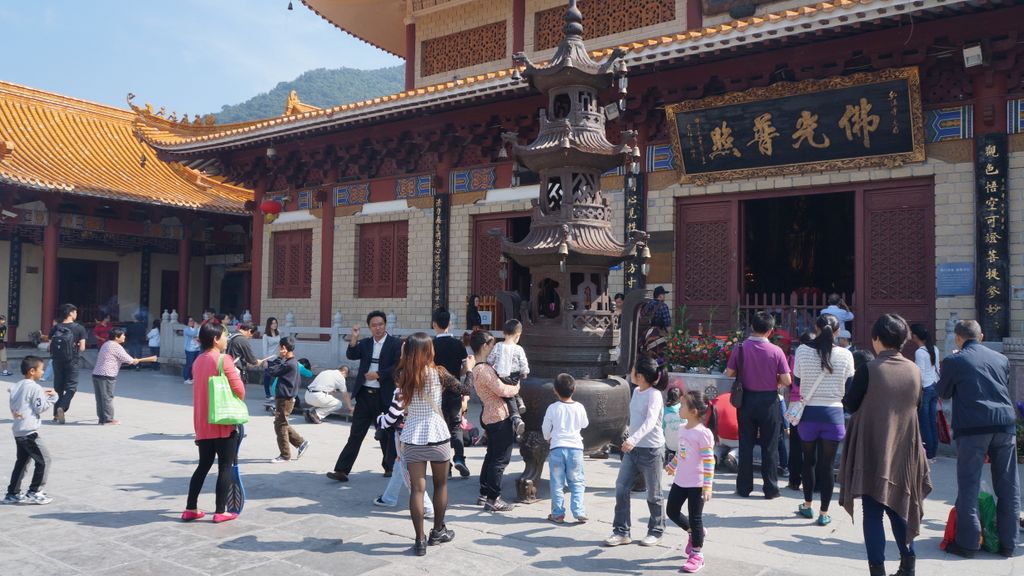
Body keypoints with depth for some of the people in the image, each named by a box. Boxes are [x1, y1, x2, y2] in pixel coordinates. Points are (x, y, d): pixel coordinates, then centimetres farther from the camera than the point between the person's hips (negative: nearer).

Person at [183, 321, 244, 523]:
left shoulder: (198, 361, 9)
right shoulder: (223, 360, -14)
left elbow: (199, 391, 15)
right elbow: (240, 391, -17)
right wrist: (236, 374, 6)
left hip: (203, 424, 7)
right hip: (224, 423, -7)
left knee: (203, 465, 17)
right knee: (225, 467, 3)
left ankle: (190, 509, 19)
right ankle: (220, 512, 7)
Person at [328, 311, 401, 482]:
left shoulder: (395, 344, -3)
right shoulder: (365, 343, 10)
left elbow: (398, 367, -11)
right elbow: (351, 355, -5)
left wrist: (379, 375, -16)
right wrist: (354, 339, -18)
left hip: (385, 396, -3)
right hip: (365, 394, 3)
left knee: (387, 434, 11)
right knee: (356, 434, 1)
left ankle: (390, 467, 28)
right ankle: (342, 470, 0)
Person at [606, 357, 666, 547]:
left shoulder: (654, 395, -18)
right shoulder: (636, 392, 7)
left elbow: (650, 421, -32)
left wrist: (633, 439, -45)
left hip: (651, 450, -7)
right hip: (632, 448, 8)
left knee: (653, 493, 8)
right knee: (621, 487, 2)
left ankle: (656, 531, 25)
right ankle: (621, 531, 10)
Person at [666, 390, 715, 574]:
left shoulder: (702, 433, -20)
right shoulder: (681, 429, 4)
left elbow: (709, 461, -19)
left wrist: (707, 486, -21)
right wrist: (672, 466, 33)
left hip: (696, 484, -8)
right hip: (680, 481, 8)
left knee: (695, 518, 3)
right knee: (671, 511, 14)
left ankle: (696, 554, 17)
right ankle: (694, 533, 38)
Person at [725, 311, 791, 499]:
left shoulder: (741, 348, -9)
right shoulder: (776, 351, -13)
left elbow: (729, 373, -3)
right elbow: (787, 381, -11)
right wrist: (775, 379, 10)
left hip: (747, 400, 2)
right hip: (769, 401, -1)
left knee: (746, 445, 10)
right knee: (769, 447, 9)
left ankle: (744, 487, 17)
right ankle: (770, 489, 14)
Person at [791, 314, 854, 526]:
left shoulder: (802, 351, -7)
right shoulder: (845, 355, -7)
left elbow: (796, 384, -2)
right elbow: (849, 390, -1)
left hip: (808, 413, 1)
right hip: (833, 413, -1)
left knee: (808, 460, 18)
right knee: (827, 465, 7)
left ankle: (808, 506, 31)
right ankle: (824, 513, 14)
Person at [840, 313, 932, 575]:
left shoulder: (868, 370, -16)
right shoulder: (915, 371, -1)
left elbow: (850, 405, -9)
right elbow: (915, 404, 11)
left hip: (872, 451, -5)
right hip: (903, 452, 5)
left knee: (873, 512, 3)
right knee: (897, 506, 20)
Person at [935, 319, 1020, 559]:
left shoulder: (953, 361, -3)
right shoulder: (1001, 359, 10)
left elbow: (943, 393, 9)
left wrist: (943, 372, 25)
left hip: (972, 428, -4)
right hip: (1005, 424, 4)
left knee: (968, 485, 2)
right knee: (1008, 486, 11)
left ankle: (967, 543, 4)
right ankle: (1008, 543, 18)